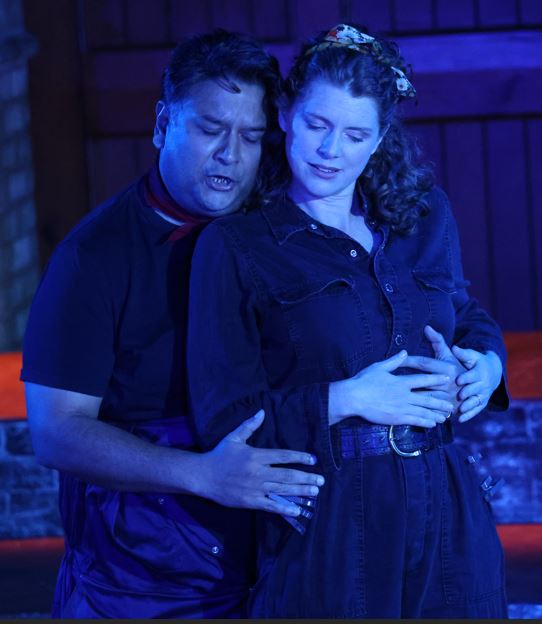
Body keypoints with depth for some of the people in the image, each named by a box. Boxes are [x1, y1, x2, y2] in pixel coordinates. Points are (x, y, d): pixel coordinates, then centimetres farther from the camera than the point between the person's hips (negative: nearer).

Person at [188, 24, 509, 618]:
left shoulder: (427, 217, 10)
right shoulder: (234, 245, -3)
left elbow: (470, 319, 25)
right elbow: (224, 418, -7)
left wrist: (486, 365, 2)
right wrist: (346, 400, -17)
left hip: (448, 516, 4)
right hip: (326, 528, -4)